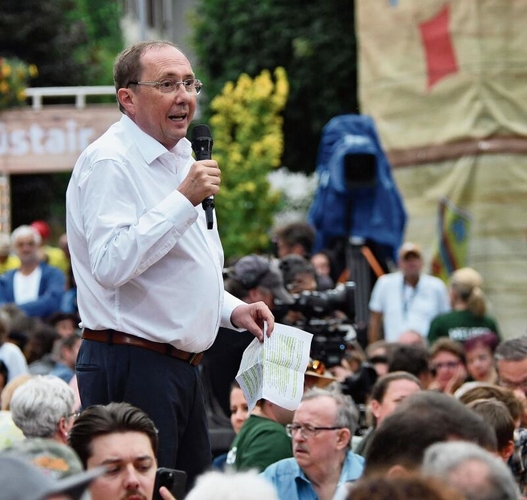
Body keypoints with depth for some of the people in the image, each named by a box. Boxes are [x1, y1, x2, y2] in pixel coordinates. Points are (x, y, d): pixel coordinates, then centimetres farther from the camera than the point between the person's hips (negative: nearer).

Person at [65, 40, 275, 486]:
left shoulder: (179, 161, 18)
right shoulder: (109, 163, -12)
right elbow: (110, 265, -25)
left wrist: (232, 310, 13)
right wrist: (183, 201, -24)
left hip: (181, 365, 10)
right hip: (131, 365, -10)